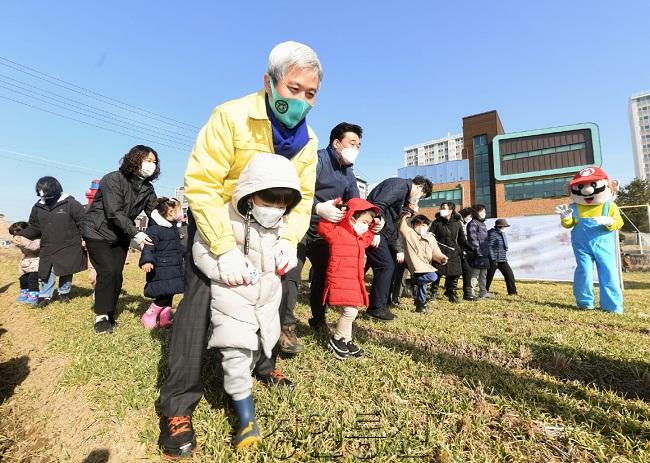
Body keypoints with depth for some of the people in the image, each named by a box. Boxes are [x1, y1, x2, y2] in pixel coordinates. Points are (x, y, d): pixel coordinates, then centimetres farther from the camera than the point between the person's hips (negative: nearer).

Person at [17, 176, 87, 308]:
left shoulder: (70, 203, -10)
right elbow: (34, 227, 13)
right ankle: (45, 295, 17)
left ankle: (64, 292, 26)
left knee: (66, 272, 9)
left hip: (68, 247, -4)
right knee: (48, 272, 4)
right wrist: (20, 234, -1)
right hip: (48, 248, 4)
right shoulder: (38, 207, 6)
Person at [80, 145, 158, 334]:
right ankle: (101, 317, -2)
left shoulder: (148, 189, -2)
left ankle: (109, 315, 17)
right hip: (98, 232, -5)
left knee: (117, 274, 2)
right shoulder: (113, 180, -21)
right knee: (108, 271, -16)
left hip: (120, 236, 6)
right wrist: (135, 234, -33)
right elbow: (115, 213, -27)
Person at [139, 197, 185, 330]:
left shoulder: (174, 228, 15)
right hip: (161, 270, -9)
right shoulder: (155, 228, -14)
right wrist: (147, 260, -38)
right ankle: (148, 316, 9)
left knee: (169, 294, 14)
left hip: (173, 269, 9)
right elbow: (149, 246, -25)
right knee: (164, 295, -10)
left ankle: (164, 319, 25)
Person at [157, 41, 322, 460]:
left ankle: (263, 365, 36)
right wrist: (225, 248, -37)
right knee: (201, 298, -14)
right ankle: (178, 405, 1)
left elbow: (303, 197, -7)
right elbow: (201, 185, -30)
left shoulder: (308, 140, -8)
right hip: (215, 222, -5)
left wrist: (289, 239, -25)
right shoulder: (231, 116, -26)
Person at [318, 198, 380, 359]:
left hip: (354, 282, 9)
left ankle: (346, 340, 30)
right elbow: (323, 228, -25)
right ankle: (336, 340, 10)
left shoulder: (360, 238, 17)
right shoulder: (338, 233, -11)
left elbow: (368, 239, 38)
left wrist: (373, 228, 24)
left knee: (351, 312, 15)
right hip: (340, 281, -9)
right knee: (350, 312, -13)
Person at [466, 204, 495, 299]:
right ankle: (471, 292, -5)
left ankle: (483, 292, 24)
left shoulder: (483, 224, 22)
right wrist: (477, 250, -22)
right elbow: (472, 238, -18)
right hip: (477, 255, -10)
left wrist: (488, 251, 20)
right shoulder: (473, 223, -8)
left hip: (484, 254, 10)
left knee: (483, 274, 15)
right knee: (475, 273, -9)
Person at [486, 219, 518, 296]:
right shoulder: (492, 234, -16)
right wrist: (493, 259, -22)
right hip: (494, 260, -8)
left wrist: (505, 257, 21)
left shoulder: (502, 233, 13)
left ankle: (512, 291, 14)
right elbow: (489, 247, -20)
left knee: (509, 274, 4)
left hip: (503, 260, 8)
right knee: (489, 276, 2)